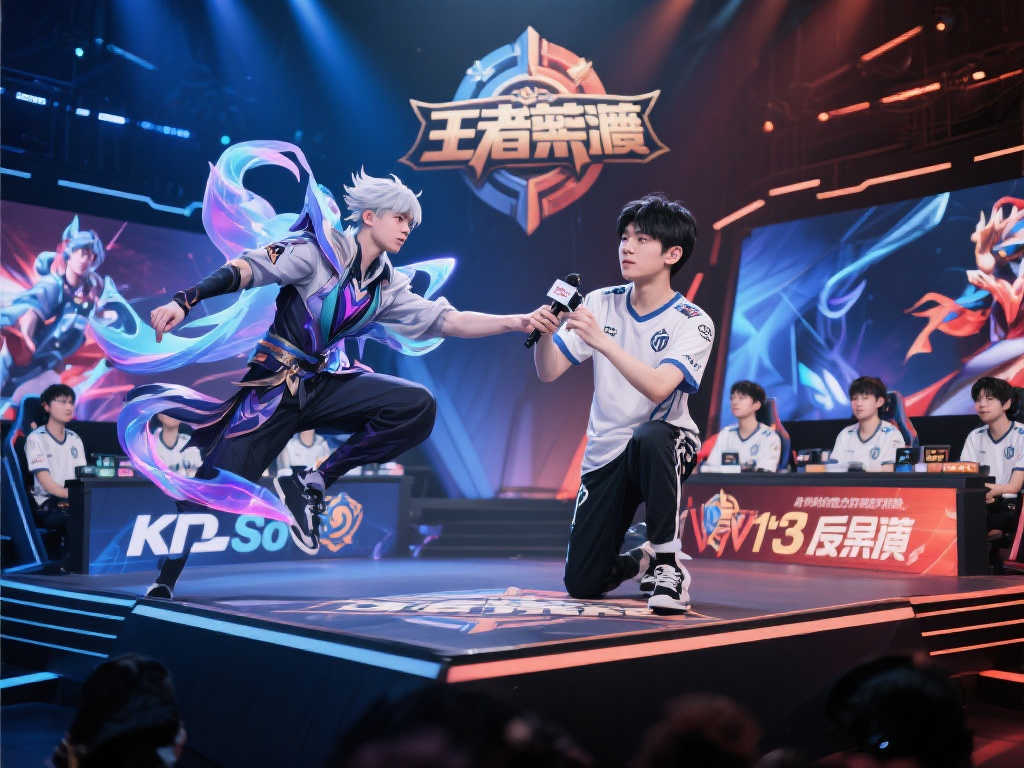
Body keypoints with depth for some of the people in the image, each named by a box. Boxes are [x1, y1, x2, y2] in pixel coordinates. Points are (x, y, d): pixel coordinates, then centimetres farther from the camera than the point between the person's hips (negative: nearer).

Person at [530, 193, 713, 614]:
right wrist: (544, 334, -26)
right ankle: (639, 560, 34)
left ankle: (668, 563, -22)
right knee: (582, 583, -2)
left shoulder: (693, 323, -12)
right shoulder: (600, 304, 0)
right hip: (605, 453, 4)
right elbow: (549, 372, -5)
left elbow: (658, 388, -29)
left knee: (648, 437, -42)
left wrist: (602, 341, -37)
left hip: (664, 448, -4)